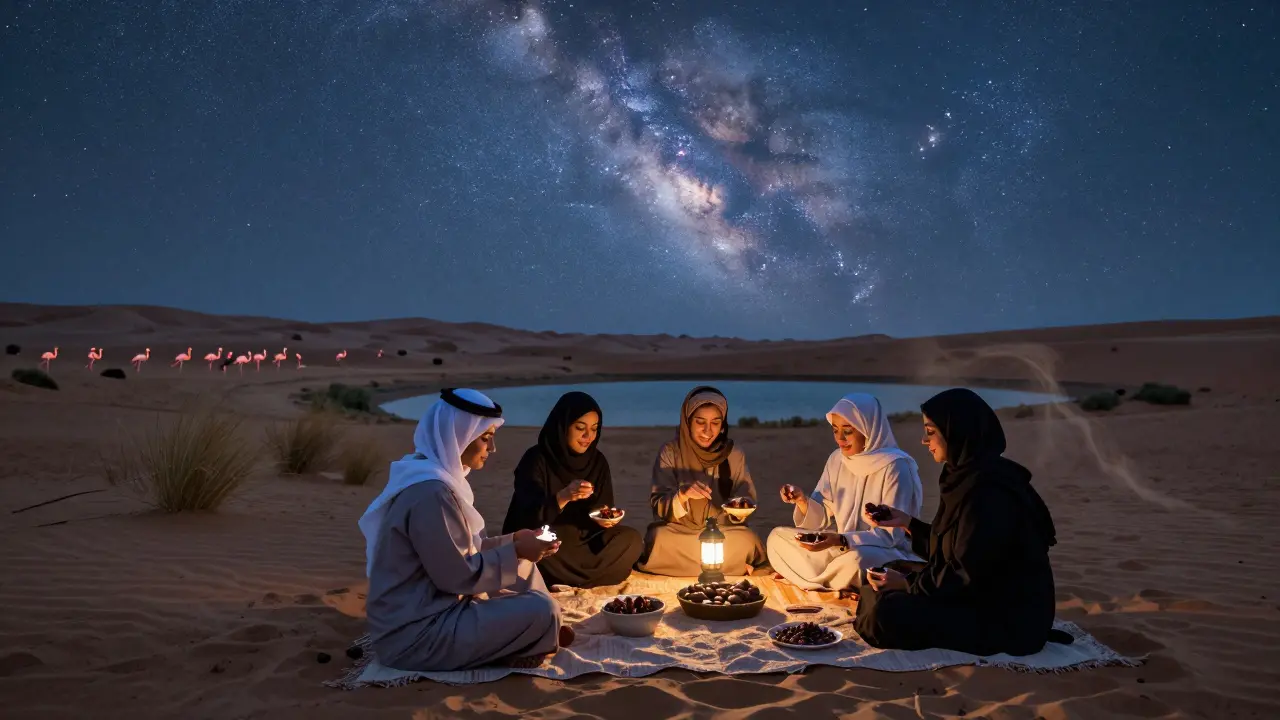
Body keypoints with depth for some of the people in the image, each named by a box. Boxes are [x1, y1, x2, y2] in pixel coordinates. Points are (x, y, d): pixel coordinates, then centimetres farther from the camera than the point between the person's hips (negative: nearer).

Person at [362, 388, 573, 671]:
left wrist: (514, 541, 6)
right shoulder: (431, 491, -25)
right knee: (542, 611, -17)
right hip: (416, 635, -11)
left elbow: (461, 551, 14)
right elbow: (458, 575, -21)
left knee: (523, 567, 14)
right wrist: (515, 551, -12)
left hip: (432, 607, 11)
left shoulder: (436, 474, 8)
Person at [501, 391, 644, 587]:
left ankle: (565, 581, -17)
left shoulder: (597, 461, 2)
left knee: (631, 541, -19)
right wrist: (563, 497, -40)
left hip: (582, 539, 5)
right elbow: (528, 515, -23)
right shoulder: (536, 459, -13)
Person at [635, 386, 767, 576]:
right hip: (678, 532, 0)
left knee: (746, 541, -30)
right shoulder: (670, 452, -5)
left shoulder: (734, 455, 0)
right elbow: (659, 506, -10)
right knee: (660, 539, -33)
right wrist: (683, 494, -32)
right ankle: (731, 567, -15)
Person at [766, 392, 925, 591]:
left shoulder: (894, 466, -18)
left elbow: (891, 535, -21)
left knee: (855, 560, -40)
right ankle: (840, 587, -11)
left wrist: (840, 541, -34)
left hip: (888, 553, -7)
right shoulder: (837, 459, 2)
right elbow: (824, 518, 5)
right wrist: (802, 501, -17)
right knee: (777, 537, -4)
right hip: (843, 546, 7)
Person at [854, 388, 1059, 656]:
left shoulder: (989, 490, -23)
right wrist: (908, 523, 13)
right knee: (876, 594, 8)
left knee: (887, 613, -24)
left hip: (1006, 619, -9)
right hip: (983, 600, 9)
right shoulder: (968, 478, 7)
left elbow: (970, 573, -23)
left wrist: (907, 583, -13)